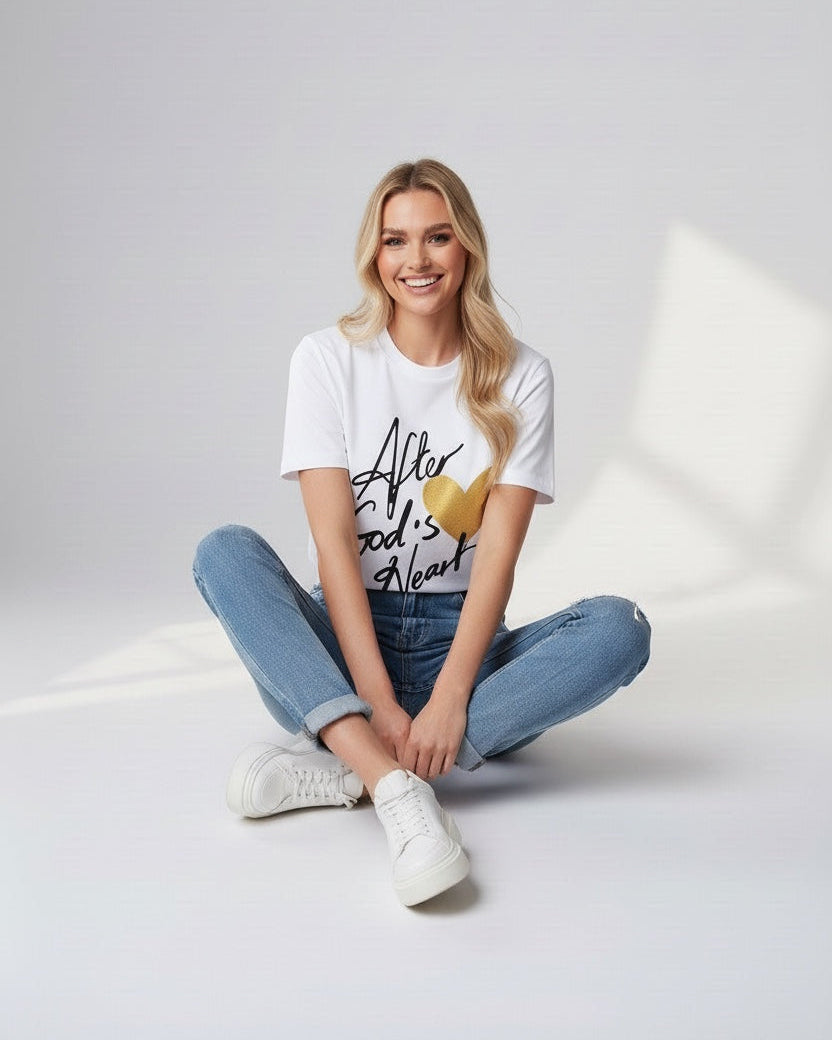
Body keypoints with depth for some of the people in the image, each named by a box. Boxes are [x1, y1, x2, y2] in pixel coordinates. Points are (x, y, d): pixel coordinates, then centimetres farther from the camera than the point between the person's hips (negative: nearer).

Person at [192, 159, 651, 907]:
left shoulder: (519, 377, -1)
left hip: (457, 643, 1)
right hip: (342, 646, 0)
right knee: (225, 551, -25)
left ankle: (340, 765, -32)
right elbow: (334, 539, -12)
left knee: (620, 628, -24)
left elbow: (499, 552, -10)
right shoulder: (328, 360, -2)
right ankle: (395, 785, -41)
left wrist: (448, 699, -24)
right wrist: (377, 701, -23)